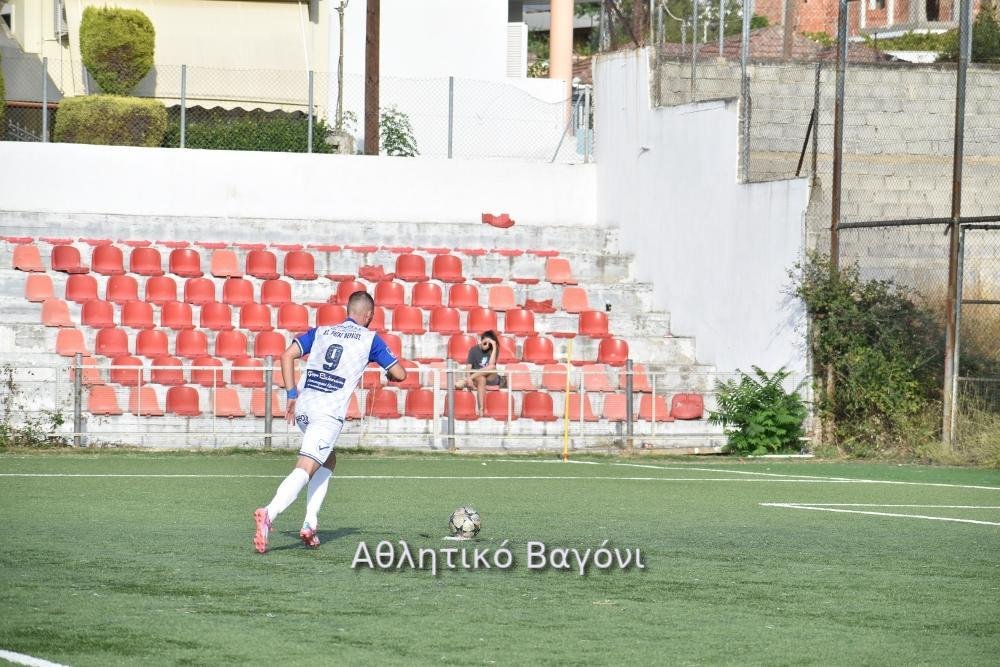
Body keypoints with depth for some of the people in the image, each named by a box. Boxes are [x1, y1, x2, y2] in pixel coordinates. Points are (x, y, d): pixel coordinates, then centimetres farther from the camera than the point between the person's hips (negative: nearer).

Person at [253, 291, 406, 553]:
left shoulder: (320, 332, 18)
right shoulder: (370, 339, 9)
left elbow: (287, 356, 6)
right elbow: (400, 374, 11)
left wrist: (292, 395, 9)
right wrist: (389, 376, 34)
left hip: (302, 409, 5)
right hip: (329, 414, -5)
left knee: (328, 461, 26)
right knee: (304, 470, -15)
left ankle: (310, 523, 12)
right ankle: (269, 514, -40)